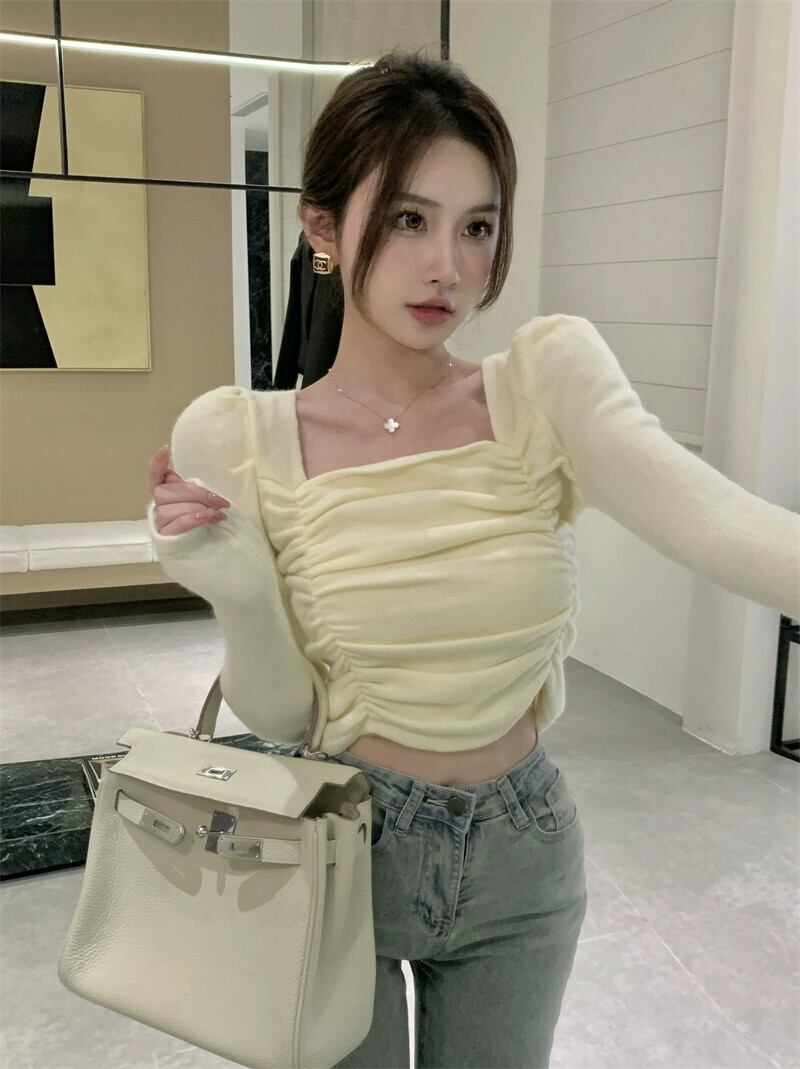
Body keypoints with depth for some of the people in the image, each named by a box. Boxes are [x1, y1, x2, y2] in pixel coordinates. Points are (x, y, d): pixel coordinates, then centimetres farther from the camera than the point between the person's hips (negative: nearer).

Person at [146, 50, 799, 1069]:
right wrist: (239, 595, -28)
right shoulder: (239, 437, -14)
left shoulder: (548, 378, -13)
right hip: (346, 850, -1)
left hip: (524, 858, 2)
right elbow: (278, 712, -9)